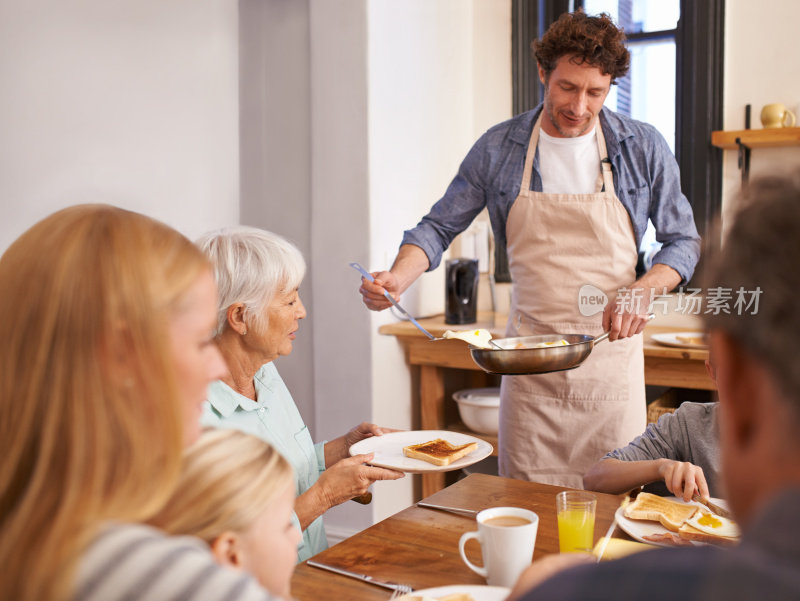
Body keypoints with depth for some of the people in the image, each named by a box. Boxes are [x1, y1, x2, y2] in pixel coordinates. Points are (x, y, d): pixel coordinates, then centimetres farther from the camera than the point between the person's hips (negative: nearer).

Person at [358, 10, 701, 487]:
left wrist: (644, 288, -12)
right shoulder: (498, 149, 0)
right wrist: (398, 277, -13)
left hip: (612, 356, 0)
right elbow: (440, 227, 6)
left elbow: (684, 241, 8)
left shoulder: (644, 148, 1)